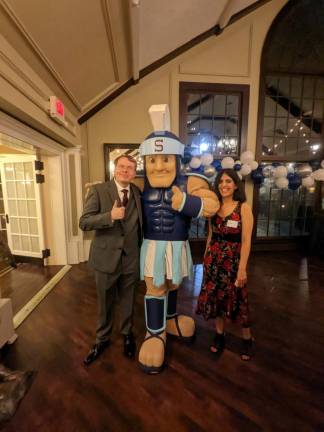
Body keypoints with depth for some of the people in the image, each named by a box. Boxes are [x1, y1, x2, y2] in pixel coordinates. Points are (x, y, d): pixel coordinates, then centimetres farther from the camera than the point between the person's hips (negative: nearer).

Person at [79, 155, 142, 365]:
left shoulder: (138, 193, 1)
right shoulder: (98, 190, -8)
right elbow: (84, 222, -14)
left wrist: (141, 251, 1)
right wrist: (110, 216, -27)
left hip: (131, 258, 2)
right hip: (106, 257, -1)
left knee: (128, 301, 20)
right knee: (105, 303, 18)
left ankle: (127, 335, 47)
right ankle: (102, 339, 45)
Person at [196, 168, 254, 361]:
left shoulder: (244, 208, -8)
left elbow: (246, 241, -11)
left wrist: (242, 268, -13)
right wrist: (206, 257, 12)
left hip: (233, 259, -4)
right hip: (214, 258, 4)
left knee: (237, 299, 10)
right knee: (215, 297, 13)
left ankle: (247, 339, 34)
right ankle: (220, 335, 35)